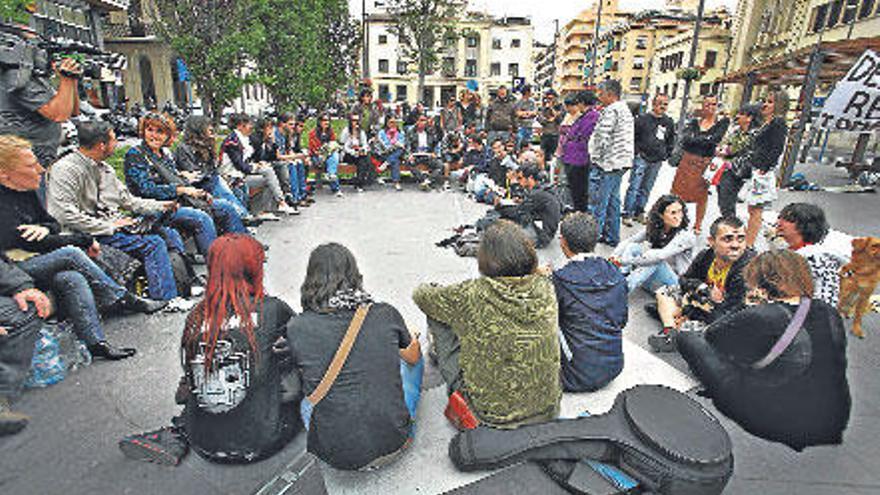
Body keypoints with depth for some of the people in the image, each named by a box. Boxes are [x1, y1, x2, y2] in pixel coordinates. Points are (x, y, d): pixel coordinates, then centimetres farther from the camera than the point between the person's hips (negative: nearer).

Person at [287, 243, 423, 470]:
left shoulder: (297, 328, -11)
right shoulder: (386, 314, -10)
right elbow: (413, 358, 11)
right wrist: (412, 339, 35)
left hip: (335, 456, 1)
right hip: (393, 444, 0)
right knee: (410, 360, 24)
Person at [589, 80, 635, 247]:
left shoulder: (611, 111, -16)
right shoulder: (625, 109, 17)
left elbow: (602, 138, -21)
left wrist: (595, 159, -8)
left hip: (608, 164, -10)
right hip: (620, 163, 10)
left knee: (598, 203, -3)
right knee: (613, 201, 16)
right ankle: (612, 237, 25)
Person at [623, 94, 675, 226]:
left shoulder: (669, 122, 11)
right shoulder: (643, 118, -4)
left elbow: (671, 140, 22)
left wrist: (666, 154, 11)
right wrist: (637, 151, -7)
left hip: (657, 161, 5)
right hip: (641, 158, -5)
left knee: (646, 188, 11)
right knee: (634, 186, -7)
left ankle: (639, 212, 20)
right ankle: (628, 214, -2)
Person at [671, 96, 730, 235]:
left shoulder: (723, 122, 3)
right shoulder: (694, 122, 7)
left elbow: (715, 139, -14)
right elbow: (685, 138, -10)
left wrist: (695, 138, -11)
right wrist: (705, 140, -14)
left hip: (705, 164, -1)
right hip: (688, 162, 1)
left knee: (702, 196, 6)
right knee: (678, 191, 3)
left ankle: (698, 225, 19)